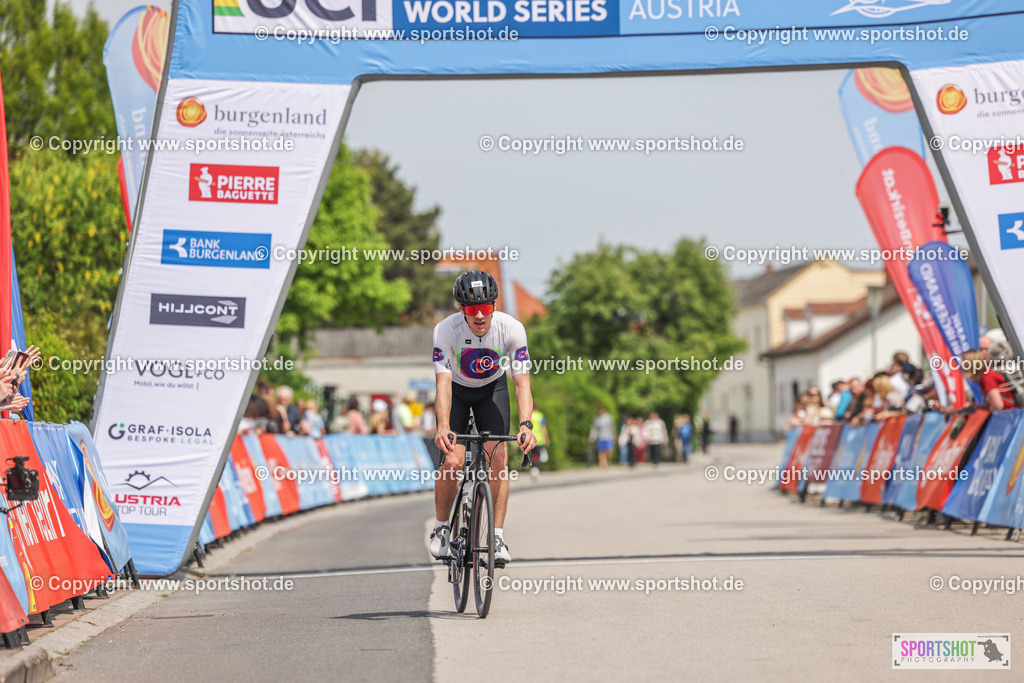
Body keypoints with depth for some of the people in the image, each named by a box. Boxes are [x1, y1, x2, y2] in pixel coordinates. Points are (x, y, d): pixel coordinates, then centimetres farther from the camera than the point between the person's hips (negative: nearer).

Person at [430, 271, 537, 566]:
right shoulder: (445, 330, -32)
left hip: (492, 389, 1)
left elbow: (522, 383, -31)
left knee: (498, 457, -17)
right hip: (457, 389, -1)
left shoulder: (512, 329, -29)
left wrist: (526, 424, -47)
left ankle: (497, 537, -9)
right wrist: (443, 426, -54)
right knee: (453, 461, -16)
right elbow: (443, 383, -38)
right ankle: (440, 528, 8)